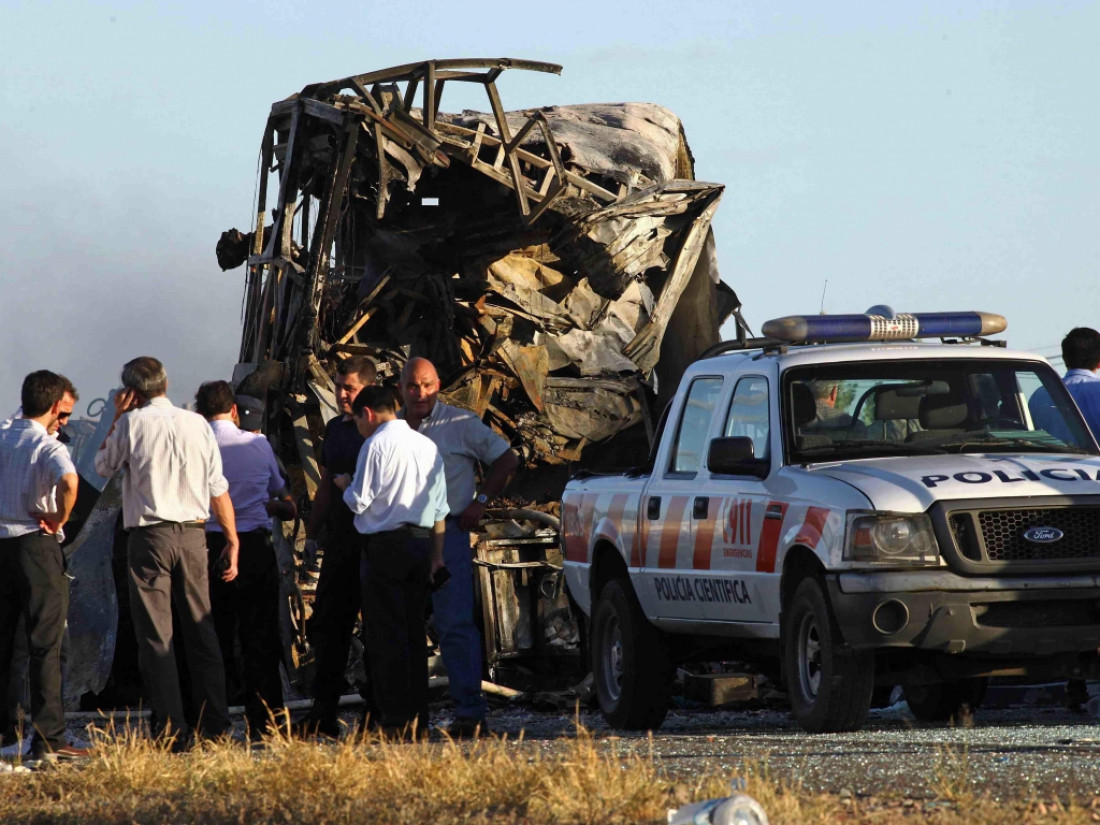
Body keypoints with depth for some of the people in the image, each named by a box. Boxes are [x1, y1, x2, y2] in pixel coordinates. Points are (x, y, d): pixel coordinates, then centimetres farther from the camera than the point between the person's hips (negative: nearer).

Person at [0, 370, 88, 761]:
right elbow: (69, 482, -32)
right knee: (44, 645, -4)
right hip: (36, 546, -6)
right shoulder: (49, 447, -11)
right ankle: (48, 738, -7)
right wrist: (59, 520, -15)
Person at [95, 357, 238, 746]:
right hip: (192, 535, 3)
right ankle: (215, 724, 11)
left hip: (149, 536, -3)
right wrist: (232, 539, 11)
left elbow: (103, 467, 13)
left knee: (156, 634, -1)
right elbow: (218, 489, 5)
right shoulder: (197, 424, 4)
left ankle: (172, 730, -6)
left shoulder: (132, 423, -4)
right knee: (201, 629, 11)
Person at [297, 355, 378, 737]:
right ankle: (324, 713, 8)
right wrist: (311, 532, 20)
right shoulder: (335, 429, 15)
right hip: (339, 540, 8)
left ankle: (375, 715, 4)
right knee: (327, 623, 5)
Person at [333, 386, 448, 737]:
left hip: (386, 545, -7)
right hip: (421, 543, 7)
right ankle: (418, 718, 10)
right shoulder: (427, 446, 13)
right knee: (414, 633, 11)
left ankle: (395, 721, -10)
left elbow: (359, 501, -11)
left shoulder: (377, 444, -9)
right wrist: (437, 554, 20)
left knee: (386, 634, -5)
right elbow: (439, 507, 16)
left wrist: (345, 484, 10)